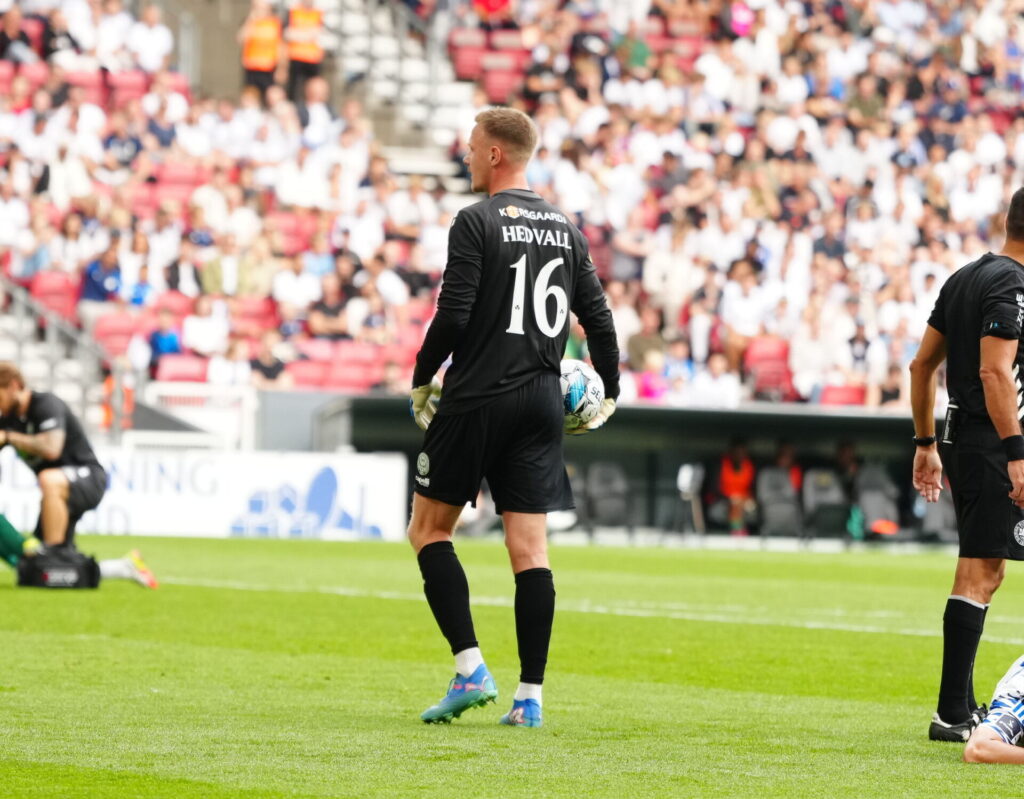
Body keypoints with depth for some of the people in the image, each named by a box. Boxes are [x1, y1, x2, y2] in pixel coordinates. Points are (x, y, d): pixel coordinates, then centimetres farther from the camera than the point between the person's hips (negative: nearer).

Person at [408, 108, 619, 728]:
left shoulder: (477, 223, -8)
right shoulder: (566, 230, 10)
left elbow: (453, 316, -13)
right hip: (543, 400, 5)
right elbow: (599, 318, 11)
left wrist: (421, 380, 0)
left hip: (477, 398, -5)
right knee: (530, 548, 4)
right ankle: (530, 695, 0)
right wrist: (610, 393, 22)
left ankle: (471, 669, -6)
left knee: (430, 528, 6)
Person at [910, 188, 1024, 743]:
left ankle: (962, 706, 20)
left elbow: (922, 365, 18)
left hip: (960, 438, 10)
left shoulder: (964, 278, 15)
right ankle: (952, 713, -10)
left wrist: (926, 443, 23)